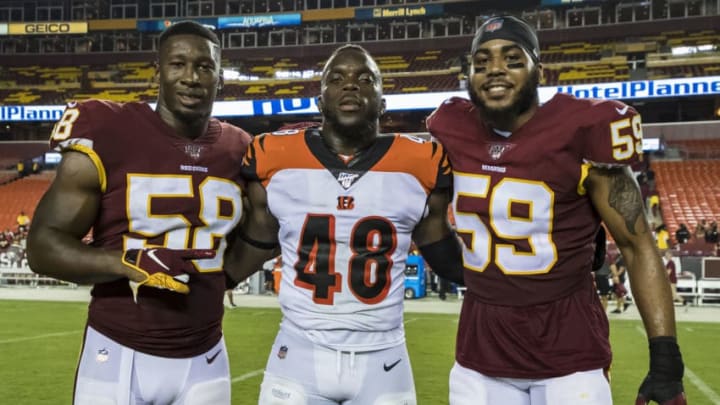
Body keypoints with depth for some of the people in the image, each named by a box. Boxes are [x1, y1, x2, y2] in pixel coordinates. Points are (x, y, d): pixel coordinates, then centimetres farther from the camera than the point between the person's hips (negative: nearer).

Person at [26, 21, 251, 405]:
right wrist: (130, 264, -25)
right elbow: (43, 246, -10)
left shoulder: (238, 152, 1)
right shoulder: (107, 139, -10)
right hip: (118, 358, -3)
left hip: (205, 361, 4)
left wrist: (211, 281, 4)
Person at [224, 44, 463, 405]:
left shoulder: (421, 164, -4)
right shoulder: (273, 159, -4)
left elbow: (452, 260, 7)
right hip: (299, 356, 0)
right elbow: (250, 251, 7)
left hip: (383, 361, 1)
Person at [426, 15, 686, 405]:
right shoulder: (454, 133, 0)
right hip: (480, 347, 4)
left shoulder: (579, 135, -13)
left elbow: (638, 246, -9)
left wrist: (665, 358, -14)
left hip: (568, 350, -4)